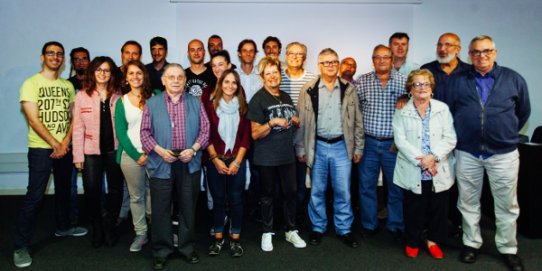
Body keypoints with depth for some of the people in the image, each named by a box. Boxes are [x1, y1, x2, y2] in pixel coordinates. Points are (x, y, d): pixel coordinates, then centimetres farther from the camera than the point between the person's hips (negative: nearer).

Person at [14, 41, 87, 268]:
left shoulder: (68, 86, 9)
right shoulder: (31, 83, -6)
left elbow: (73, 118, 6)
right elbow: (34, 120, -13)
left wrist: (64, 143, -7)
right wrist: (55, 145, -13)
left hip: (65, 147, 5)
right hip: (41, 148, -5)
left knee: (64, 189, 18)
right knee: (34, 196, -6)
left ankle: (63, 227, 37)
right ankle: (20, 246, 4)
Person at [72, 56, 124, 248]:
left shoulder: (118, 96, 4)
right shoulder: (82, 96, -1)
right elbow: (78, 128, -2)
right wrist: (78, 155, -4)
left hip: (114, 149, 1)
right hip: (91, 151, -1)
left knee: (115, 190, 8)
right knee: (92, 191, 1)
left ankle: (110, 227, 26)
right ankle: (97, 229, 22)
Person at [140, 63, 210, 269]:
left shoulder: (196, 103, 8)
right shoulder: (152, 103, 5)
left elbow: (205, 130, 3)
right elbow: (145, 132, 0)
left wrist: (193, 149, -12)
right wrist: (160, 151, -14)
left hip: (189, 163, 1)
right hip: (161, 164, -1)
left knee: (188, 207, 10)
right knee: (160, 209, 5)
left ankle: (187, 247, 25)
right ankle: (161, 250, 20)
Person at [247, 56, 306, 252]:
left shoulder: (286, 97, 10)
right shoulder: (258, 99, -9)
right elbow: (255, 134, -12)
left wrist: (295, 121, 2)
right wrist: (272, 123, -27)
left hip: (287, 155, 5)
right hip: (267, 157, -5)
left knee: (290, 192, 10)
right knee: (267, 195, 9)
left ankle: (291, 231, 25)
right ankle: (267, 233, 24)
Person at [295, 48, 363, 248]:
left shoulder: (349, 89, 4)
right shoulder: (308, 90, 0)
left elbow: (357, 121, 6)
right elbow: (301, 122, 2)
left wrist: (358, 148, 4)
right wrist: (300, 148, 1)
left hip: (342, 146, 1)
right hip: (317, 146, 0)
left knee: (343, 191, 6)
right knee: (317, 191, 10)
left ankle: (345, 229, 22)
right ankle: (318, 228, 26)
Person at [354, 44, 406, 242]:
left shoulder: (403, 82, 2)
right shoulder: (361, 81, 1)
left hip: (393, 143, 0)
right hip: (368, 143, 0)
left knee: (396, 187, 9)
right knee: (366, 186, 9)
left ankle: (396, 226, 26)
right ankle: (369, 224, 25)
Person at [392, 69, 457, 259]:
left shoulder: (443, 109, 4)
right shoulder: (402, 112, 0)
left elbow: (450, 139, -3)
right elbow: (401, 141, -9)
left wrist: (434, 157, -17)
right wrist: (420, 160, -17)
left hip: (439, 171, 2)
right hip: (412, 172, -1)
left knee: (438, 209, 12)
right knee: (413, 210, 9)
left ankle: (433, 240, 32)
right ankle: (412, 241, 29)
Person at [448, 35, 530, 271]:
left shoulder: (514, 79, 3)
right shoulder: (457, 81, 3)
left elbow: (523, 112, 13)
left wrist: (507, 134, 14)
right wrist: (459, 136, 7)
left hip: (504, 154, 0)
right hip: (466, 153, 1)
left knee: (507, 206, 8)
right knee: (468, 203, 11)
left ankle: (508, 249, 25)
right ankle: (471, 244, 27)